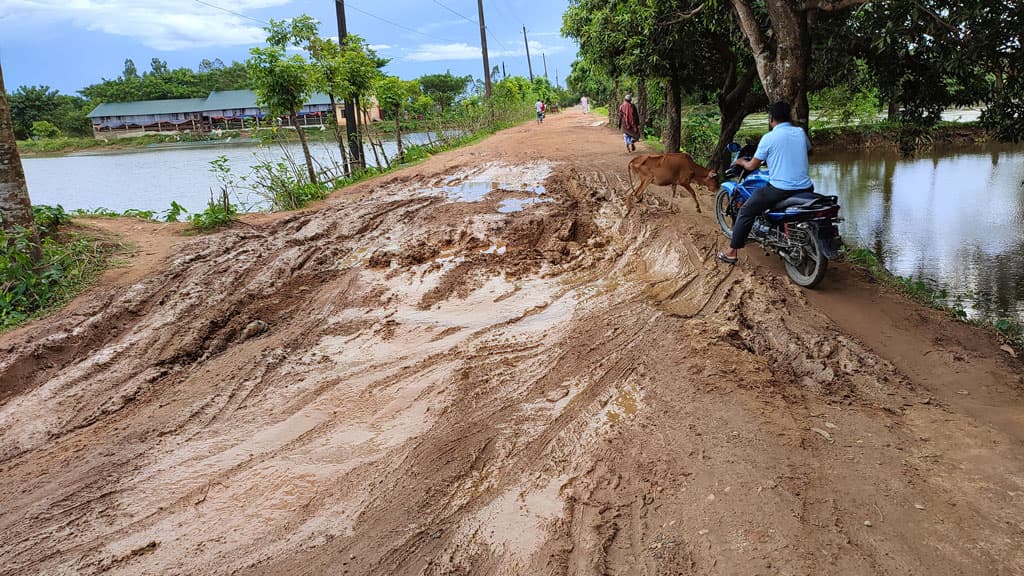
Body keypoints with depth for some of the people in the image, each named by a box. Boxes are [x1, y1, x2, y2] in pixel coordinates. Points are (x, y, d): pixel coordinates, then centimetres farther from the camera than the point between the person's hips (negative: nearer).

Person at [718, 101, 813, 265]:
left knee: (746, 211, 11)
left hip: (780, 189, -5)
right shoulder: (801, 132, 8)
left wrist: (741, 162, 22)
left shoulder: (768, 138, -7)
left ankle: (732, 252, 11)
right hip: (805, 188, 6)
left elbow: (752, 166, 0)